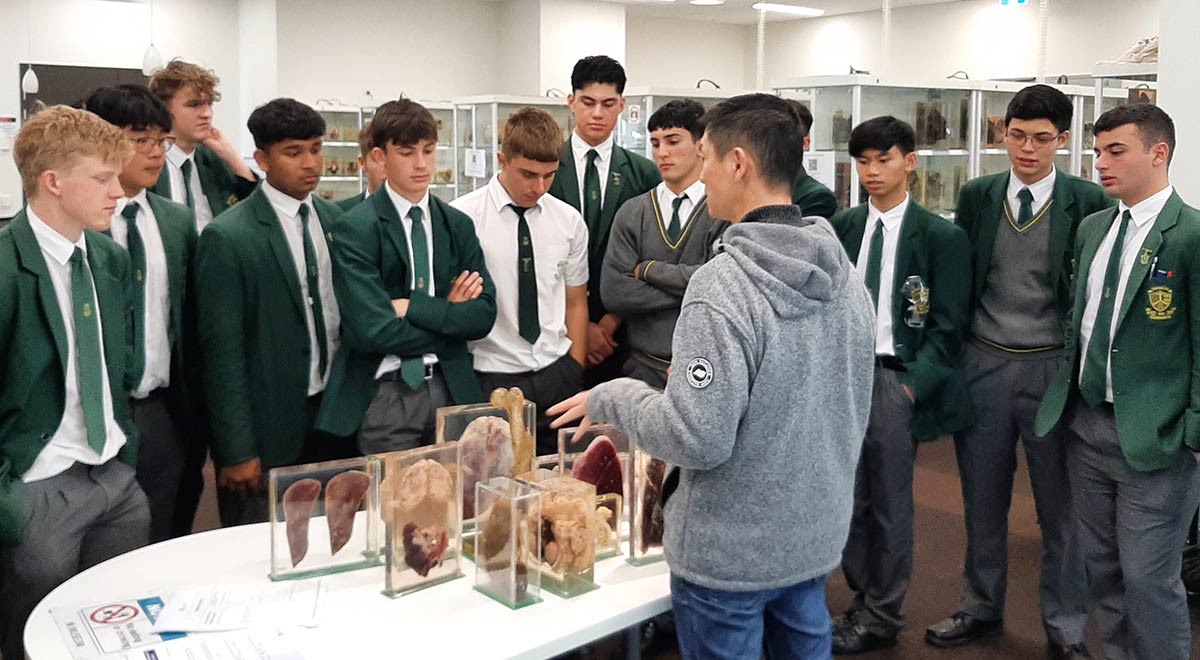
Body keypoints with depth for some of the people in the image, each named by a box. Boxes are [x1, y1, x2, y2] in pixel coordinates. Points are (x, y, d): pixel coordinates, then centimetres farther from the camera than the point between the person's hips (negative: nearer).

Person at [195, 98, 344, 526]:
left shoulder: (335, 219, 7)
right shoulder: (227, 237, -11)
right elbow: (222, 353, -12)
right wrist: (237, 451, -13)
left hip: (335, 413, 5)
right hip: (270, 426, -5)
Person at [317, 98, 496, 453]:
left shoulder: (458, 225, 7)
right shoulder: (354, 229, -8)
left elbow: (484, 314, -2)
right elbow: (372, 331, -18)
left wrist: (414, 307, -14)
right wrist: (448, 316, -7)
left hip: (451, 388, 4)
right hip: (384, 395, -4)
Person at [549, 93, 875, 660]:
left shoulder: (722, 286, -25)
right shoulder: (845, 276, 0)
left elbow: (698, 439, -25)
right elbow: (855, 411, 9)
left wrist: (611, 397, -10)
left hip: (731, 552, -7)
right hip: (818, 537, 7)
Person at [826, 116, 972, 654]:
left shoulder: (941, 236, -1)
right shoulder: (840, 227, 10)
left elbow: (947, 326, -4)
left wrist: (911, 386, -12)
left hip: (896, 379, -3)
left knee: (889, 505, 6)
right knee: (848, 500, 10)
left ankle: (882, 618, 21)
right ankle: (863, 600, 27)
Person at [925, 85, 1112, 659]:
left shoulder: (1089, 203, -4)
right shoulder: (976, 197, 4)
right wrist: (949, 360, 4)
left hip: (1055, 370, -2)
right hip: (983, 367, 3)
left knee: (1061, 508, 8)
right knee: (983, 502, 15)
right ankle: (981, 609, 34)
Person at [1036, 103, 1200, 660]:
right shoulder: (1091, 228, 10)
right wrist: (1067, 396, 13)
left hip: (1154, 437, -6)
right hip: (1085, 423, 7)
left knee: (1148, 576, 1)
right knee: (1101, 567, 16)